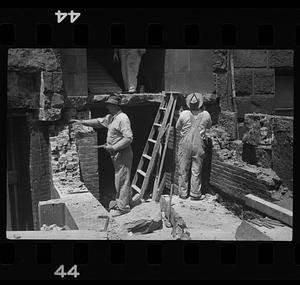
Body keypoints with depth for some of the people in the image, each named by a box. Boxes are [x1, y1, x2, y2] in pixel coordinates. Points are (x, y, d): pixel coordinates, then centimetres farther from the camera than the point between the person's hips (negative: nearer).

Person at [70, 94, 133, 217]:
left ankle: (123, 207, 5)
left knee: (122, 180, -3)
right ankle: (120, 201, 31)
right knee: (119, 179, 18)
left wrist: (113, 147, -22)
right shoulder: (110, 117, 12)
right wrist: (81, 121, 22)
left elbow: (128, 138, -24)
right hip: (116, 154, 10)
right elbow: (98, 122, 26)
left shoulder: (122, 118, -19)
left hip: (123, 154, -10)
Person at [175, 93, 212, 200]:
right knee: (196, 171, 8)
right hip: (199, 145, 0)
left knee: (183, 170, 10)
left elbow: (177, 128, 6)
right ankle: (195, 194, 14)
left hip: (185, 144, 0)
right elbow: (209, 126, 16)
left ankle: (183, 193, 19)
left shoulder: (184, 114, -8)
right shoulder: (206, 115, -5)